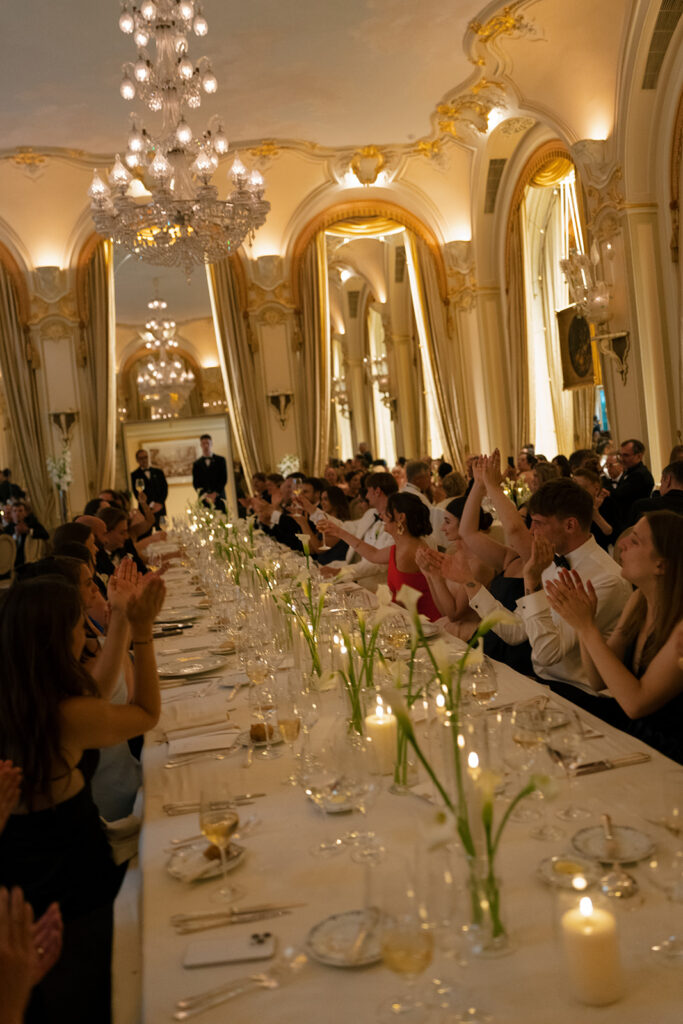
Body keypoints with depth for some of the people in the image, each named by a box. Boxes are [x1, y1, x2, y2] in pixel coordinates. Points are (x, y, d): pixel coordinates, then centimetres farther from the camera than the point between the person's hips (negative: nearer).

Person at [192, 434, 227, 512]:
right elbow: (195, 483, 7)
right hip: (204, 499, 0)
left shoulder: (220, 460, 11)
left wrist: (215, 494, -7)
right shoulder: (196, 463, 13)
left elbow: (224, 479, 4)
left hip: (219, 498, 0)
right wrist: (205, 496, -8)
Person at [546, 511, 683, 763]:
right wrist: (581, 622, -11)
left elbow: (636, 703, -25)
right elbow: (599, 681, 5)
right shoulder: (638, 601, 1)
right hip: (625, 735, 7)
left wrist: (587, 627, -24)